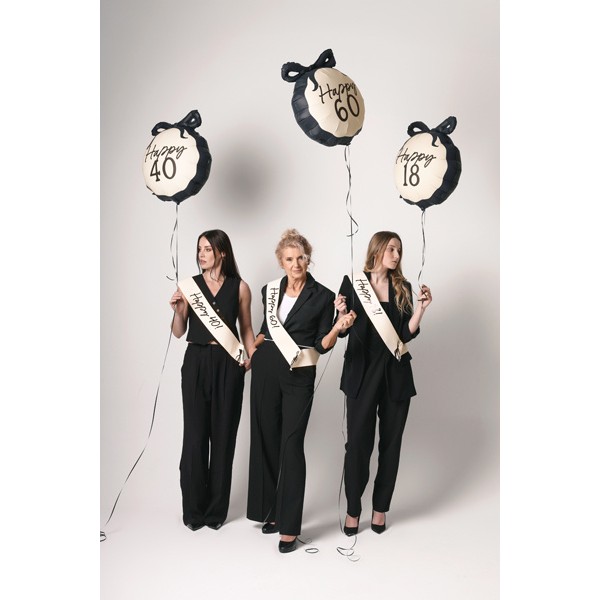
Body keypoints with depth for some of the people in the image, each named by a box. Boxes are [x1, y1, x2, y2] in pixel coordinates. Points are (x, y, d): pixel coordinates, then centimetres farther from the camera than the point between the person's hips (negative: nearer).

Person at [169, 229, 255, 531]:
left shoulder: (239, 287, 3)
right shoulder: (188, 285, 4)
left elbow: (246, 328, 10)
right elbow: (178, 332, 7)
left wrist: (252, 357, -4)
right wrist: (177, 309, -11)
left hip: (227, 365, 0)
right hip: (196, 362, 1)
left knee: (223, 435, 5)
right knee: (195, 435, 2)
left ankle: (216, 509, 18)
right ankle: (194, 509, 16)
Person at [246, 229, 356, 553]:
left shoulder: (323, 296, -3)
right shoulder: (270, 291, 8)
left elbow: (322, 345, -4)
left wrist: (338, 328, -21)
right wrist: (256, 344, 5)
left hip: (299, 375, -4)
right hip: (266, 369, 4)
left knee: (291, 444, -8)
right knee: (266, 439, 9)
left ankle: (289, 525, -2)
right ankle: (272, 509, 25)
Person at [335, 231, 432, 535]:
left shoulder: (403, 288, 7)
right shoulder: (353, 284, -1)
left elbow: (407, 334, 4)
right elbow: (343, 331, 2)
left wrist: (421, 309, -8)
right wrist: (341, 313, -18)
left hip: (395, 374, 3)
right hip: (362, 372, -3)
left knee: (391, 442, 8)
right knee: (358, 442, -1)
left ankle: (380, 508, 22)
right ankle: (353, 509, 15)